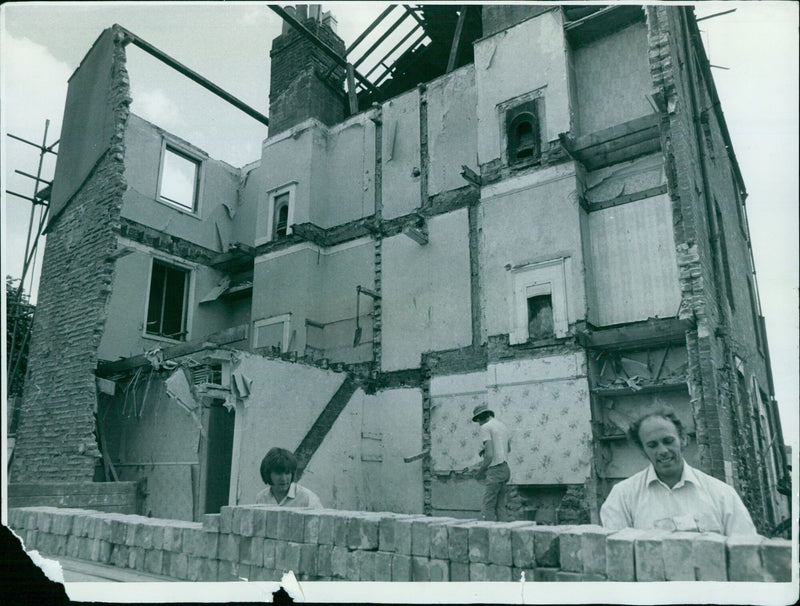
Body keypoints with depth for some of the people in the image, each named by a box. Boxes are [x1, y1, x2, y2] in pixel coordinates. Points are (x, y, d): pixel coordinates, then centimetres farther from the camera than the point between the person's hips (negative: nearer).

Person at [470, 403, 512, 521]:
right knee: (500, 505, 11)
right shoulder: (502, 426, 17)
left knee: (487, 507, -6)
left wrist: (481, 470, -4)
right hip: (505, 468, 9)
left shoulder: (485, 427, -9)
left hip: (495, 470, -9)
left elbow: (490, 455, -16)